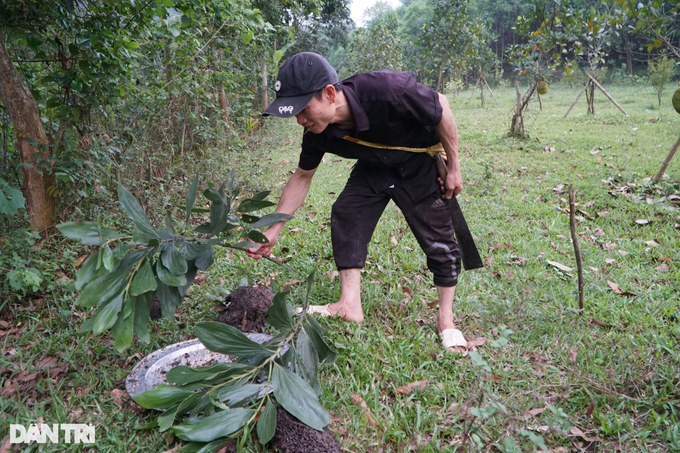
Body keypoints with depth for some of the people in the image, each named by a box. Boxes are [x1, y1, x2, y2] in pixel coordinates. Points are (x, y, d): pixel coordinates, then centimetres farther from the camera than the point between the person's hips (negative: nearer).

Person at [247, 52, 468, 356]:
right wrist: (272, 231, -9)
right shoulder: (318, 132, -22)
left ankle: (446, 320, 13)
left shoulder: (387, 91, -40)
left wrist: (453, 167, -16)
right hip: (374, 168, 5)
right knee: (345, 214, -12)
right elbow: (302, 177, -6)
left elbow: (441, 108, -23)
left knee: (438, 239, -5)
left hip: (420, 165, -4)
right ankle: (350, 305, -5)